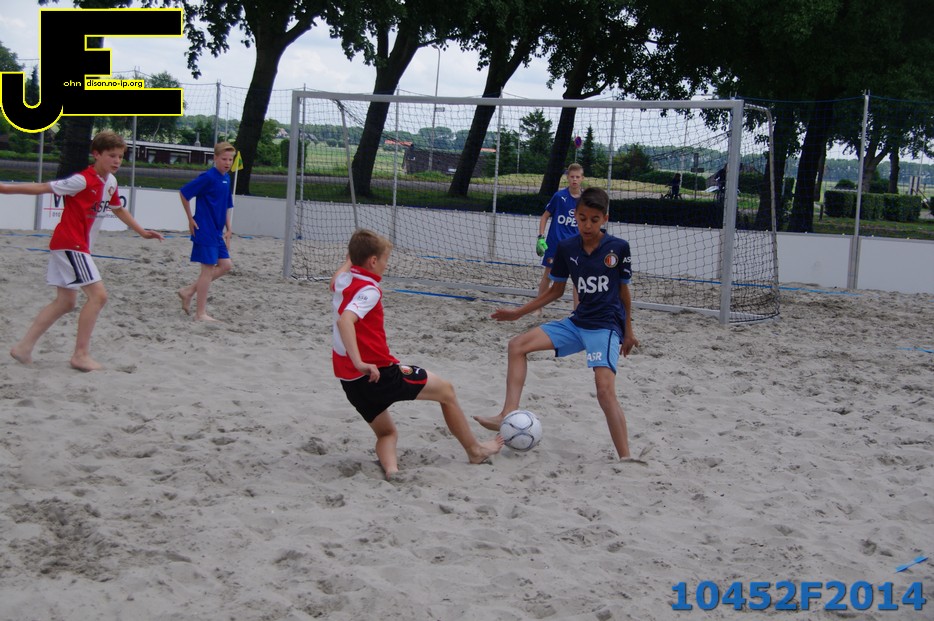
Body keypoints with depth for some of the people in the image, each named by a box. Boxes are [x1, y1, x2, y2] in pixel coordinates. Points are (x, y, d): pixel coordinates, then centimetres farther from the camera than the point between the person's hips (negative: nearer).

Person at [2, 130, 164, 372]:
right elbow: (45, 187, -16)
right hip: (70, 244, -10)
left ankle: (24, 347, 15)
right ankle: (81, 354, -8)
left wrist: (142, 232, 26)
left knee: (65, 302, 12)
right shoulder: (83, 181, -17)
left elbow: (119, 209, 25)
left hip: (76, 247, 10)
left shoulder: (110, 182, 9)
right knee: (98, 295, -13)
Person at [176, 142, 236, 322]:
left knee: (225, 265, 9)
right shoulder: (208, 177, -14)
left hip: (217, 232, 9)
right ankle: (200, 313, 2)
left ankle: (188, 291, 16)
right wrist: (191, 219, -10)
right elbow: (184, 192, -13)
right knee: (208, 269, -6)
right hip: (205, 231, -9)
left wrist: (228, 229, 15)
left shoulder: (227, 179, 10)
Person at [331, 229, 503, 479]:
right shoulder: (368, 290, -16)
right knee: (445, 390, 11)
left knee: (387, 433, 24)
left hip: (350, 381, 9)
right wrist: (359, 362, -38)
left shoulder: (343, 280, 9)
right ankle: (474, 450, 23)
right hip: (378, 372, -9)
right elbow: (345, 320, -34)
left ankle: (389, 465, -10)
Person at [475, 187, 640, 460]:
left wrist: (628, 332, 9)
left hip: (607, 326, -6)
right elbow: (556, 290, 13)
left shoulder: (618, 248, -9)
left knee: (605, 389, -22)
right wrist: (519, 312, 12)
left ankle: (625, 458, -18)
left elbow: (624, 290, 2)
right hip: (577, 322, 6)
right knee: (517, 346, -3)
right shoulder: (567, 248, 1)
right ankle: (508, 415, -8)